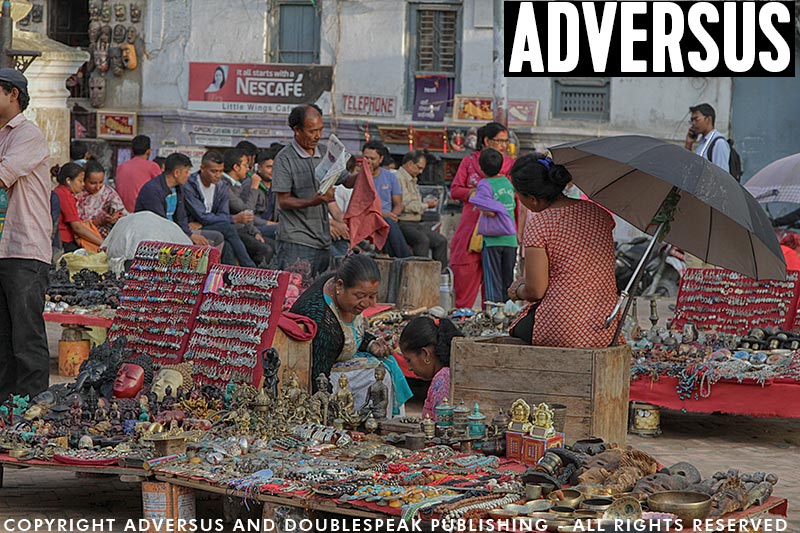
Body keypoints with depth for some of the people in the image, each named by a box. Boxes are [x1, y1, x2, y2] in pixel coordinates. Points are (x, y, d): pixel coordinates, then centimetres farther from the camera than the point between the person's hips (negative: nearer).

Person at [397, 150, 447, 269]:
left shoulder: (412, 180, 23)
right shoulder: (399, 178, -12)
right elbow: (406, 205, -19)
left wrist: (425, 202, 9)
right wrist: (426, 205, -7)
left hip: (416, 223, 10)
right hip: (403, 222, -10)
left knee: (441, 241, -3)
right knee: (423, 240, -33)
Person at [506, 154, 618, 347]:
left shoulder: (538, 223, -12)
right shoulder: (598, 212, 8)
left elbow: (535, 291, -14)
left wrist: (517, 291, 10)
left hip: (561, 334, -6)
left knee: (519, 328, 29)